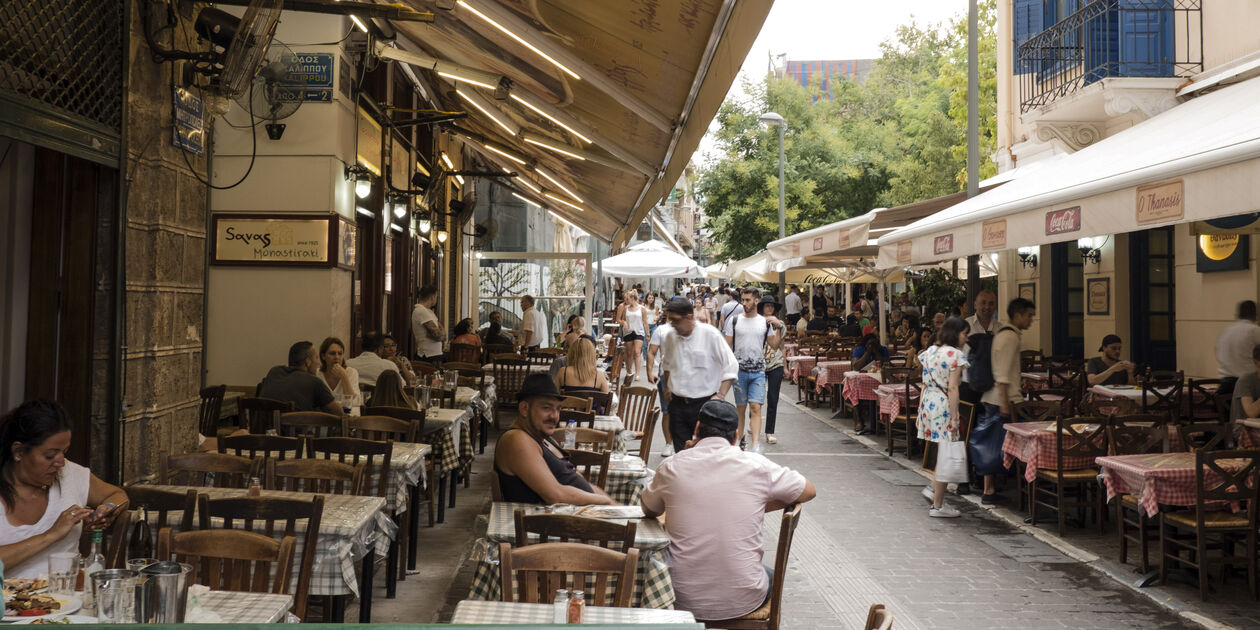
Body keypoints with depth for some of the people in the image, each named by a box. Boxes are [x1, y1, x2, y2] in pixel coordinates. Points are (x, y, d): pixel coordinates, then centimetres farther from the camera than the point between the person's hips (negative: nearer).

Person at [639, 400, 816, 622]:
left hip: (684, 601, 0)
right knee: (768, 576, 34)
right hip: (744, 601, 0)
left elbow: (648, 510, 14)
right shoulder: (756, 465, -7)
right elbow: (809, 491, 9)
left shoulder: (671, 467, -6)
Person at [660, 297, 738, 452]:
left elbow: (731, 366, -8)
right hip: (677, 404, 4)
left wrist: (720, 395, -15)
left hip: (705, 404, -4)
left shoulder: (710, 334, -11)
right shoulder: (670, 337, 3)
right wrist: (667, 387, 15)